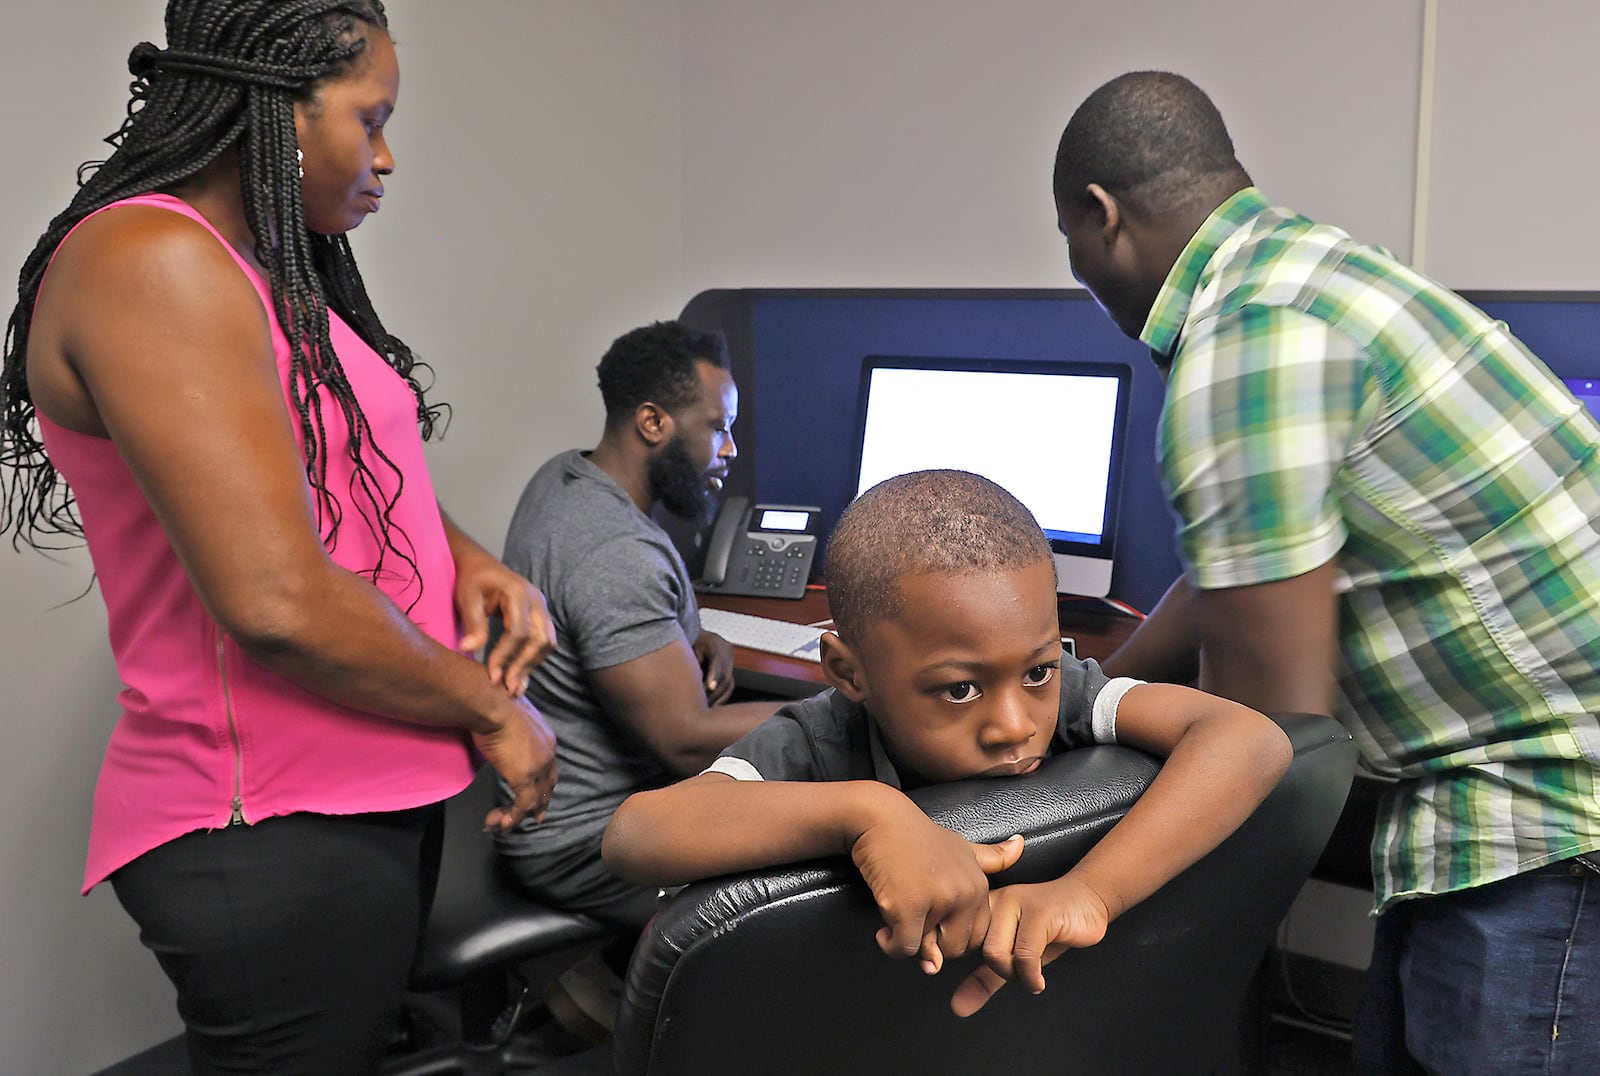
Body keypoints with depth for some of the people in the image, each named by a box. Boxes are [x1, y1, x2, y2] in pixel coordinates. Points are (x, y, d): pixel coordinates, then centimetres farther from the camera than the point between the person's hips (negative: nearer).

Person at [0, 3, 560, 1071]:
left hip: (380, 798, 9)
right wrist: (490, 709, -12)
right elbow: (276, 602, -26)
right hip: (276, 835, -9)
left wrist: (467, 558, 1)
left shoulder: (282, 272, 12)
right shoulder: (150, 261, -18)